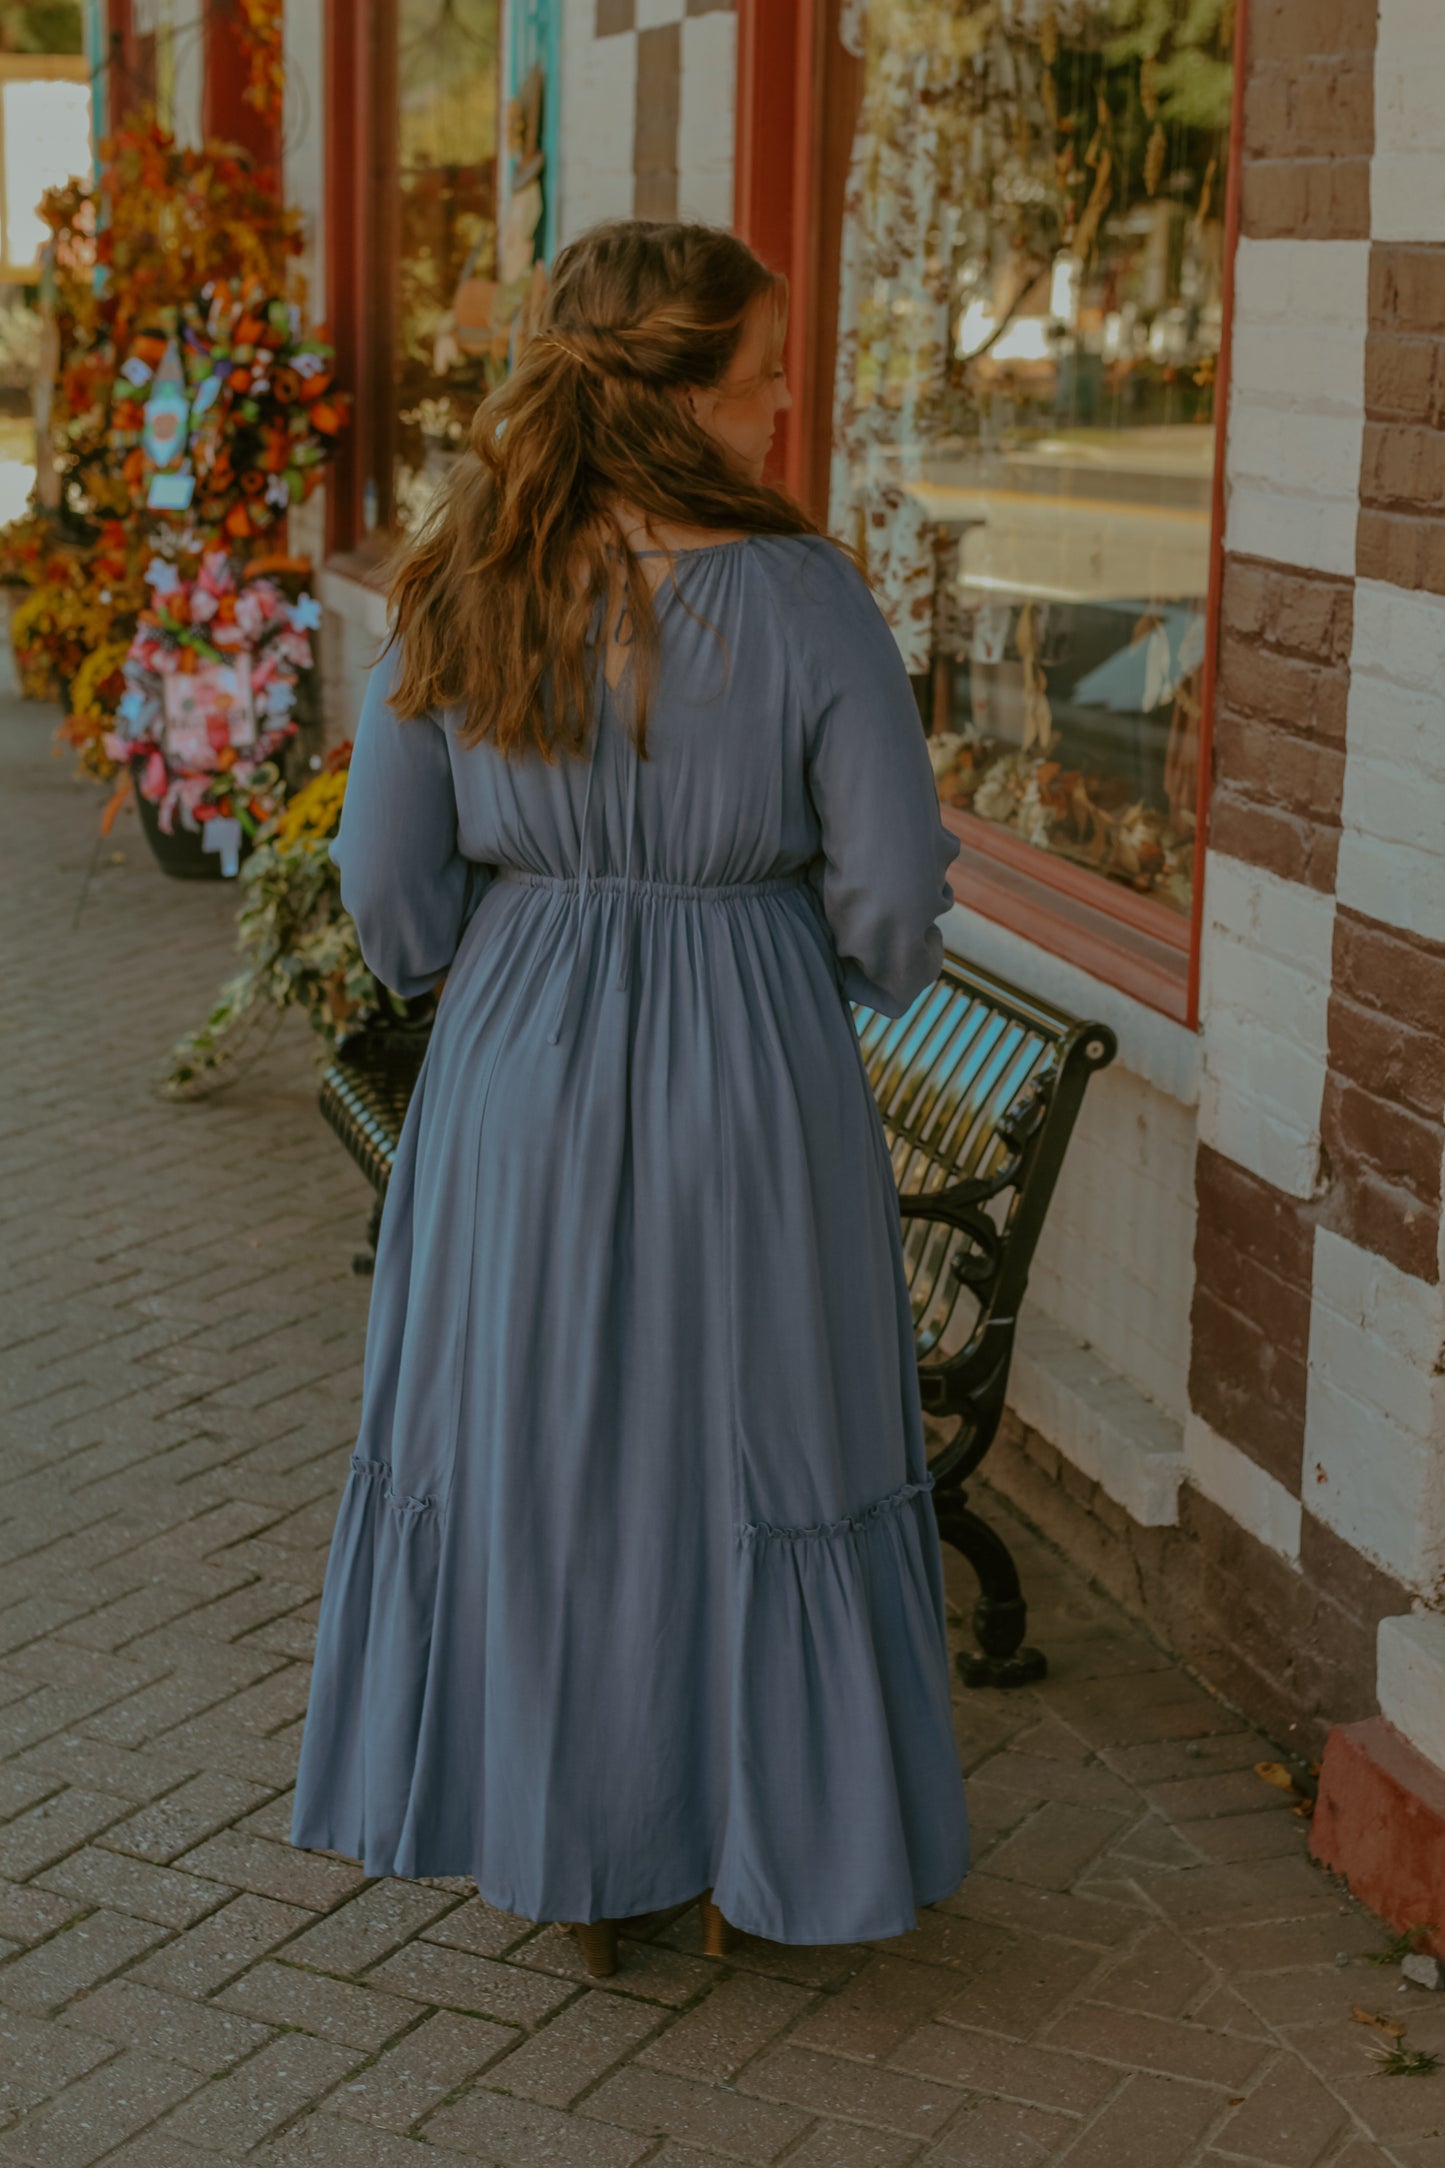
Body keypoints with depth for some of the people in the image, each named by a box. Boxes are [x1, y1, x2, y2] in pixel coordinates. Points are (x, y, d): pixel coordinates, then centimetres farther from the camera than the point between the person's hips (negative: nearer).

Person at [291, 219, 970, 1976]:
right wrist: (859, 976, 11)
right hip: (752, 1077, -2)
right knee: (752, 1455, 14)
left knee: (536, 1452, 16)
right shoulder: (801, 597, -15)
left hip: (519, 1083, 3)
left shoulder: (457, 593, -7)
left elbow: (390, 882, -3)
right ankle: (751, 1853, 27)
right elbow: (893, 887, -11)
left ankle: (580, 1859, 28)